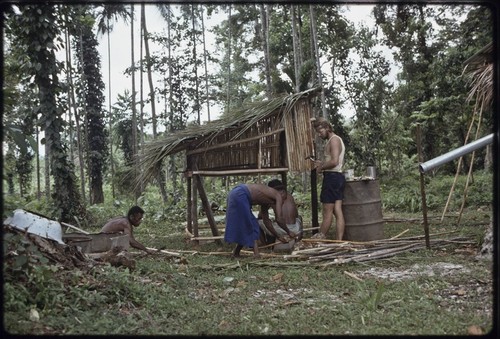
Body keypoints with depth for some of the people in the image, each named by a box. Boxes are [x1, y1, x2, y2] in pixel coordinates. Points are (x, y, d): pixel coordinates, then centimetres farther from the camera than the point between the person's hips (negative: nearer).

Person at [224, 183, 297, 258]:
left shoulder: (265, 202, 28)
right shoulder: (278, 196, 6)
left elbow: (267, 221, 34)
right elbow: (279, 219, 0)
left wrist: (278, 236, 38)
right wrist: (289, 232, 14)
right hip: (240, 196, -9)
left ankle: (236, 253, 20)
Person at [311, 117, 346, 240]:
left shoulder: (334, 140, -11)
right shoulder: (335, 140, 21)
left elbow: (334, 161, -22)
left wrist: (321, 167, -8)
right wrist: (322, 163, 16)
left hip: (332, 177, -10)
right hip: (338, 176, 10)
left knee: (327, 211, -2)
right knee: (337, 211, 6)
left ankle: (320, 237, 7)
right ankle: (339, 241, 7)